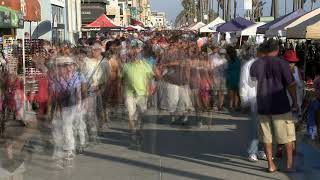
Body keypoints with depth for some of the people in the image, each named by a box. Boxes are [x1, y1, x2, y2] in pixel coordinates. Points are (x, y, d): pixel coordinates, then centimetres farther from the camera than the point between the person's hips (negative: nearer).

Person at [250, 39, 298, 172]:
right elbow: (291, 85, -10)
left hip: (262, 105, 4)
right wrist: (295, 102, 1)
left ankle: (271, 165, 13)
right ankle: (289, 164, 11)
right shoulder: (282, 64, -9)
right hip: (280, 105, -3)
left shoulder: (256, 64, 3)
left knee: (267, 136, 11)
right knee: (287, 135, 9)